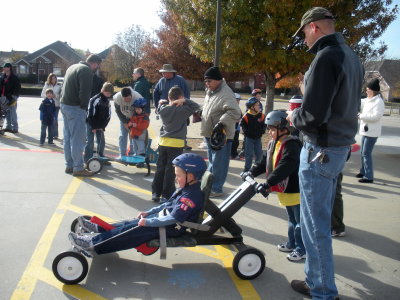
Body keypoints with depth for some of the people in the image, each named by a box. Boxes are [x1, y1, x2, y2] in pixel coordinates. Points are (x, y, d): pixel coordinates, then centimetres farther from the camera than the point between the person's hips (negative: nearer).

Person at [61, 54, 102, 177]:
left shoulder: (73, 67, 17)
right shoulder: (86, 70, -13)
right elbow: (85, 92, -21)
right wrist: (83, 106, -6)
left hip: (64, 105, 10)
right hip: (75, 108, -10)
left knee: (68, 138, 14)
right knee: (78, 139, -4)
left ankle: (69, 165, 22)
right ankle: (78, 168, 1)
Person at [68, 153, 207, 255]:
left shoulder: (191, 196, -24)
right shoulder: (186, 189, 8)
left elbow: (173, 219, -29)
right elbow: (168, 204, 19)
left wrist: (148, 222, -24)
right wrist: (148, 213, 13)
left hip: (171, 228, -9)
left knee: (134, 232, -15)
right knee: (130, 224, 7)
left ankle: (93, 244, -13)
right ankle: (98, 228, 15)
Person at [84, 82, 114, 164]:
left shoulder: (107, 101, 2)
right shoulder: (94, 99, -17)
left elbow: (108, 115, 4)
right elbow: (90, 114, -18)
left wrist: (103, 126, -4)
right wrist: (93, 127, -16)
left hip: (100, 125, 6)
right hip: (91, 124, -6)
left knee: (102, 141, 7)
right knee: (90, 142, -7)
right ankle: (87, 160, -1)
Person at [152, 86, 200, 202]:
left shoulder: (163, 109, 3)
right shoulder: (183, 109, -11)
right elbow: (196, 106, -4)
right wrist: (184, 101, -7)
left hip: (163, 141, 5)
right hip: (176, 143, -4)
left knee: (160, 167, 12)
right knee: (170, 169, 1)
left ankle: (156, 193, 17)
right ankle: (167, 194, 6)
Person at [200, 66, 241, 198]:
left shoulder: (226, 93, -20)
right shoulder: (210, 91, 10)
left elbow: (235, 112, -31)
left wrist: (222, 123, -38)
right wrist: (199, 115, 20)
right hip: (210, 134, 10)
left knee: (218, 163, -2)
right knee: (212, 161, 22)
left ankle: (216, 189, 9)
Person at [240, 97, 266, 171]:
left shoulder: (261, 115, -2)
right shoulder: (247, 115, -11)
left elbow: (264, 124, 11)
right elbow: (242, 124, -1)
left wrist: (262, 131, 0)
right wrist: (246, 132, -7)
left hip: (258, 137, 3)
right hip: (249, 137, -3)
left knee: (259, 153, 8)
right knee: (249, 154, 0)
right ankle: (247, 168, 10)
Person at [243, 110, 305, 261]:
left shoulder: (292, 145, -24)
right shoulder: (273, 144, 7)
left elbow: (285, 167, -33)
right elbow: (265, 161, 12)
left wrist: (268, 183, -37)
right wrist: (252, 172, -1)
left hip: (296, 190, -10)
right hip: (285, 189, 10)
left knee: (300, 220, 3)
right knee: (292, 219, 23)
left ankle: (302, 249, 14)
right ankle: (292, 244, 36)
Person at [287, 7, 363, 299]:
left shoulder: (326, 57, -19)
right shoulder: (351, 56, 11)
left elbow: (312, 116, -24)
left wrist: (294, 116, -4)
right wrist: (309, 92, 11)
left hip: (321, 151, -10)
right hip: (341, 145, 10)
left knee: (315, 224, 2)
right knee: (321, 220, 20)